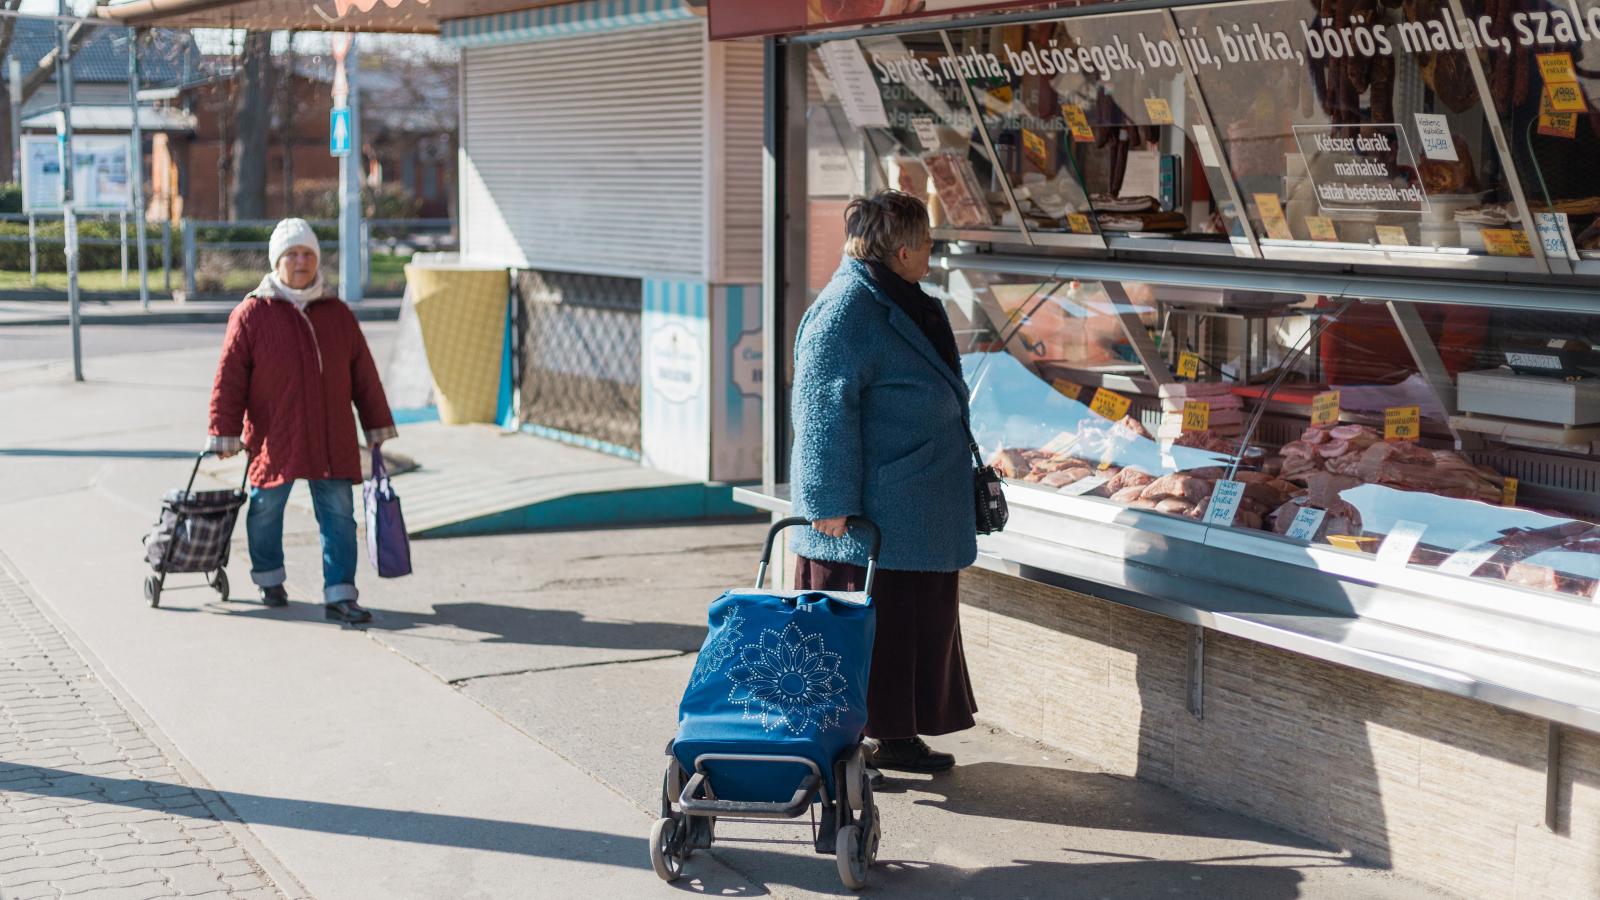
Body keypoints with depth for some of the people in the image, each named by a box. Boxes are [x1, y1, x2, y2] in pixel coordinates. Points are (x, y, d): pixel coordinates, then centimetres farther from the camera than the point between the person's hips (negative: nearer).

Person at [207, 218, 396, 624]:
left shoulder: (337, 314, 8)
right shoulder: (251, 314, -3)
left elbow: (364, 376, 13)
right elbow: (230, 378, -3)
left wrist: (377, 424, 13)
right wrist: (224, 432, -6)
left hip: (331, 440, 2)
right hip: (272, 440, -2)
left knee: (339, 515, -3)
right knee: (266, 510, 11)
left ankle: (339, 595, 0)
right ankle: (269, 578, 33)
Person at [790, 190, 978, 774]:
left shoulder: (900, 304, 15)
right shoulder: (844, 312, -18)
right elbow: (825, 412, -22)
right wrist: (831, 502, -23)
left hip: (917, 517, 10)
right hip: (866, 515, -10)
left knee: (921, 620, 14)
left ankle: (898, 737, 24)